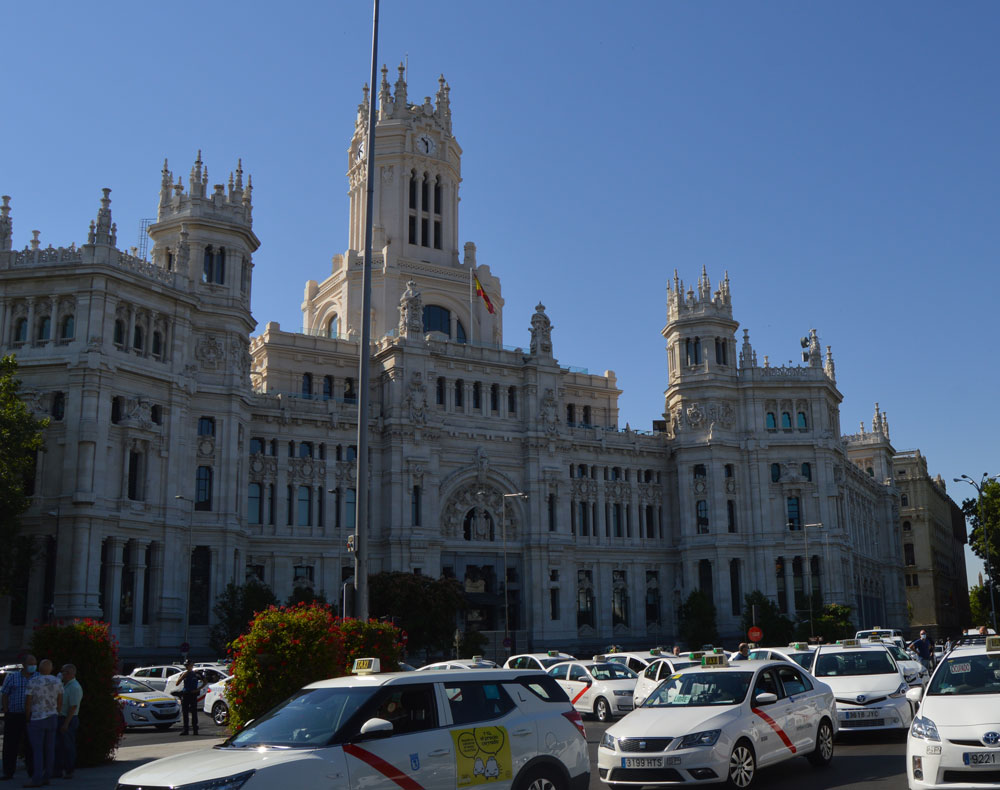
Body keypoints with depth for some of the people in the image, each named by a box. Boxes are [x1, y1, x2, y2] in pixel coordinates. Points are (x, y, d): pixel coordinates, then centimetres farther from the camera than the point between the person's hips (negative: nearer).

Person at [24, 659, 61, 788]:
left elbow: (28, 703, -11)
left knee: (37, 750, -4)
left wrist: (28, 718, 3)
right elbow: (60, 702, 6)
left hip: (37, 719, -5)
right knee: (50, 749, 8)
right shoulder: (57, 681, 1)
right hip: (52, 718, 5)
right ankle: (47, 777, 11)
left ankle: (37, 780, -7)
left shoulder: (33, 682, -13)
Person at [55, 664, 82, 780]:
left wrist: (66, 723, -23)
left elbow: (73, 707, -20)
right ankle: (59, 770, 18)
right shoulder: (63, 685, 15)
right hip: (60, 718, 9)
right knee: (58, 745, 11)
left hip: (69, 720, -9)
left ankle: (69, 772, 4)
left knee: (68, 746, -3)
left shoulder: (75, 687, -15)